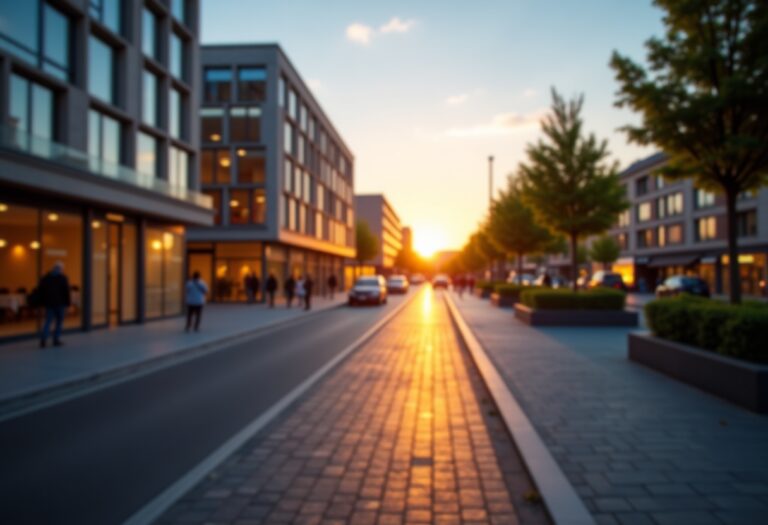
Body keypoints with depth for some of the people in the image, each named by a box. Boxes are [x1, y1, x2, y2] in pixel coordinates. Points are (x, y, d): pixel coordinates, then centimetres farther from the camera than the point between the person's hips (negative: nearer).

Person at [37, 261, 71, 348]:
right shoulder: (63, 278, -5)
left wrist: (41, 302, 13)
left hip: (49, 303, 4)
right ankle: (56, 340, 7)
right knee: (59, 321, 6)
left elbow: (40, 290, 8)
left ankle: (43, 339, -10)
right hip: (60, 303, -4)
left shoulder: (45, 277, 8)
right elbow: (66, 291, -7)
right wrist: (68, 303, -1)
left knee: (48, 321, 5)